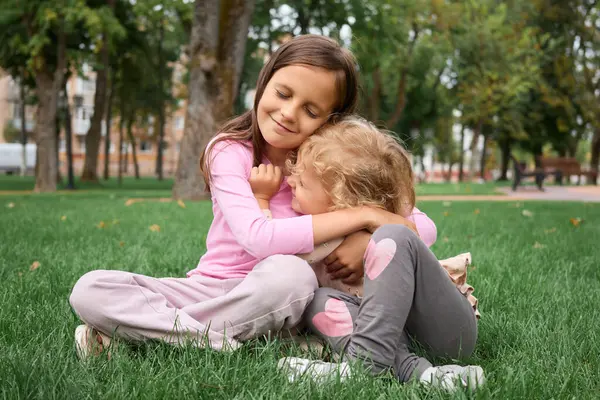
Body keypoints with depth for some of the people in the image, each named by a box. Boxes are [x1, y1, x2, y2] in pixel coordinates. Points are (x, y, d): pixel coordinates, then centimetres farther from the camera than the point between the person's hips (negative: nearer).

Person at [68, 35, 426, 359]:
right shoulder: (231, 150, -10)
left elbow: (415, 224, -3)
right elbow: (259, 237, -27)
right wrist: (362, 215, -25)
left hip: (274, 300, 1)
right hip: (212, 288, -1)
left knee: (290, 271, -35)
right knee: (90, 289, -19)